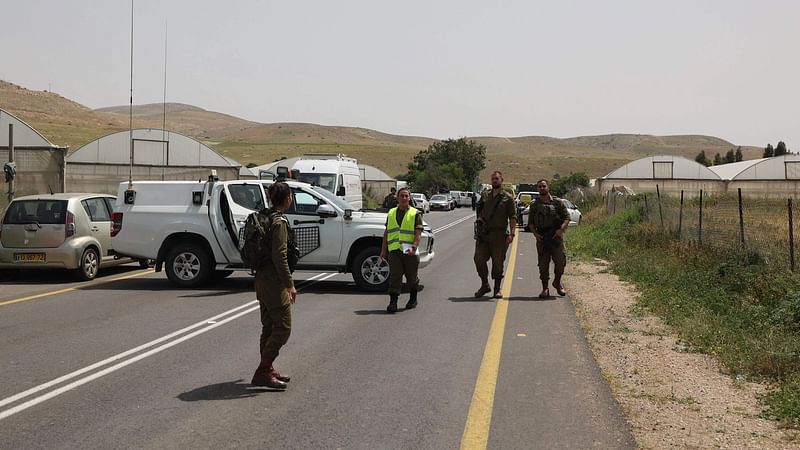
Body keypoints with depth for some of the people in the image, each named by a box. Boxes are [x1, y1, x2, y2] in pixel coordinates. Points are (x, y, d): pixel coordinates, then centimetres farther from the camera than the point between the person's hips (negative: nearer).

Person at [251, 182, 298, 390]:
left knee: (269, 327, 16)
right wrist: (290, 285, -20)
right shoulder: (279, 222, -16)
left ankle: (267, 369, 24)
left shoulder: (265, 218, 12)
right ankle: (262, 372, -6)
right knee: (283, 327, -6)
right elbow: (280, 256, -22)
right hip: (273, 281, -10)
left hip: (262, 279, 10)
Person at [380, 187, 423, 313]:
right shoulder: (391, 213, 15)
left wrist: (413, 247, -22)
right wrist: (383, 250, 12)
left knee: (412, 277, 10)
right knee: (394, 277, -7)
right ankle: (393, 303, -9)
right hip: (394, 250, 2)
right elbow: (386, 232, 18)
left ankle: (413, 299, 28)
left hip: (409, 252, -2)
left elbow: (418, 233, -7)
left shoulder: (415, 214, 3)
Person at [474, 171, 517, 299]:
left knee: (498, 262, 2)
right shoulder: (485, 194, 11)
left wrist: (512, 233, -13)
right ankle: (484, 285, 16)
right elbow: (478, 208, 23)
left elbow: (513, 217, -4)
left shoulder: (508, 198, 0)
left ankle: (497, 289, 13)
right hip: (483, 233, 3)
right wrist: (480, 220, 7)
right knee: (479, 259, 0)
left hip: (499, 233, -3)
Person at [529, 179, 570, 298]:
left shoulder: (557, 203, 5)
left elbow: (567, 217, 5)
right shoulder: (534, 205, 10)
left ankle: (557, 282, 20)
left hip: (556, 236, -1)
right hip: (541, 238, 1)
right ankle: (545, 289, 10)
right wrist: (535, 233, -6)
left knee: (560, 261, -5)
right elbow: (530, 222, 11)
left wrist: (561, 229, -11)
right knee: (543, 264, 1)